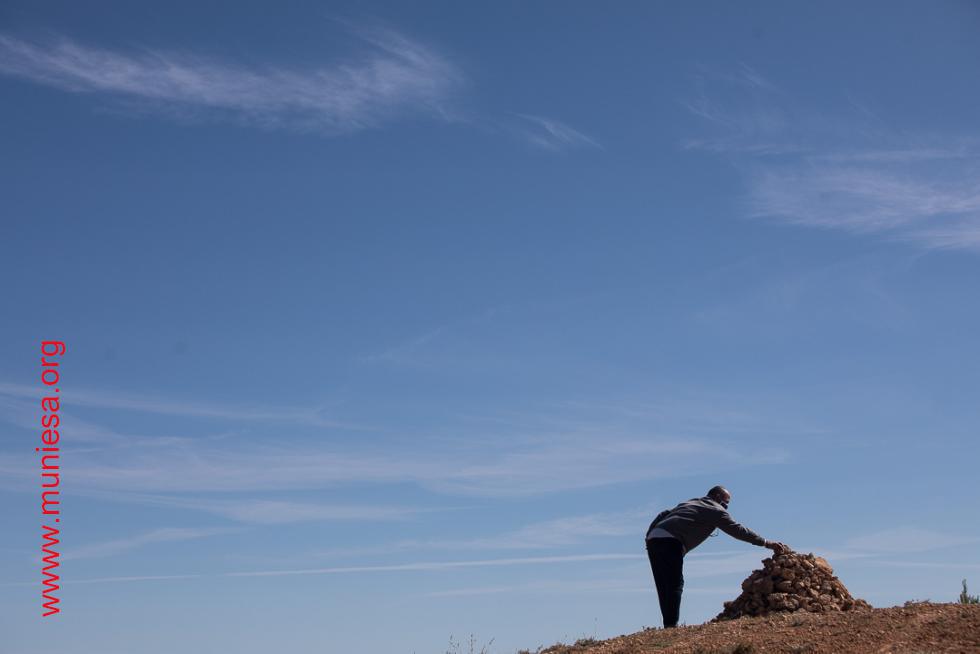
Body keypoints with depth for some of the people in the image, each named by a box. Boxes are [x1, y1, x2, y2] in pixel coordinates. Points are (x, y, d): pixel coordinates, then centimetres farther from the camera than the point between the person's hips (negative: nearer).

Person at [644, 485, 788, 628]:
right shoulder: (715, 510, 7)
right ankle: (671, 625, -17)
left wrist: (649, 538, 23)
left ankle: (668, 625, 3)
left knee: (665, 587, 7)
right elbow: (737, 530, 4)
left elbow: (663, 515, 27)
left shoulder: (690, 503, 31)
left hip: (653, 538, 8)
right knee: (675, 584, -10)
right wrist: (767, 543, 7)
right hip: (669, 541, -8)